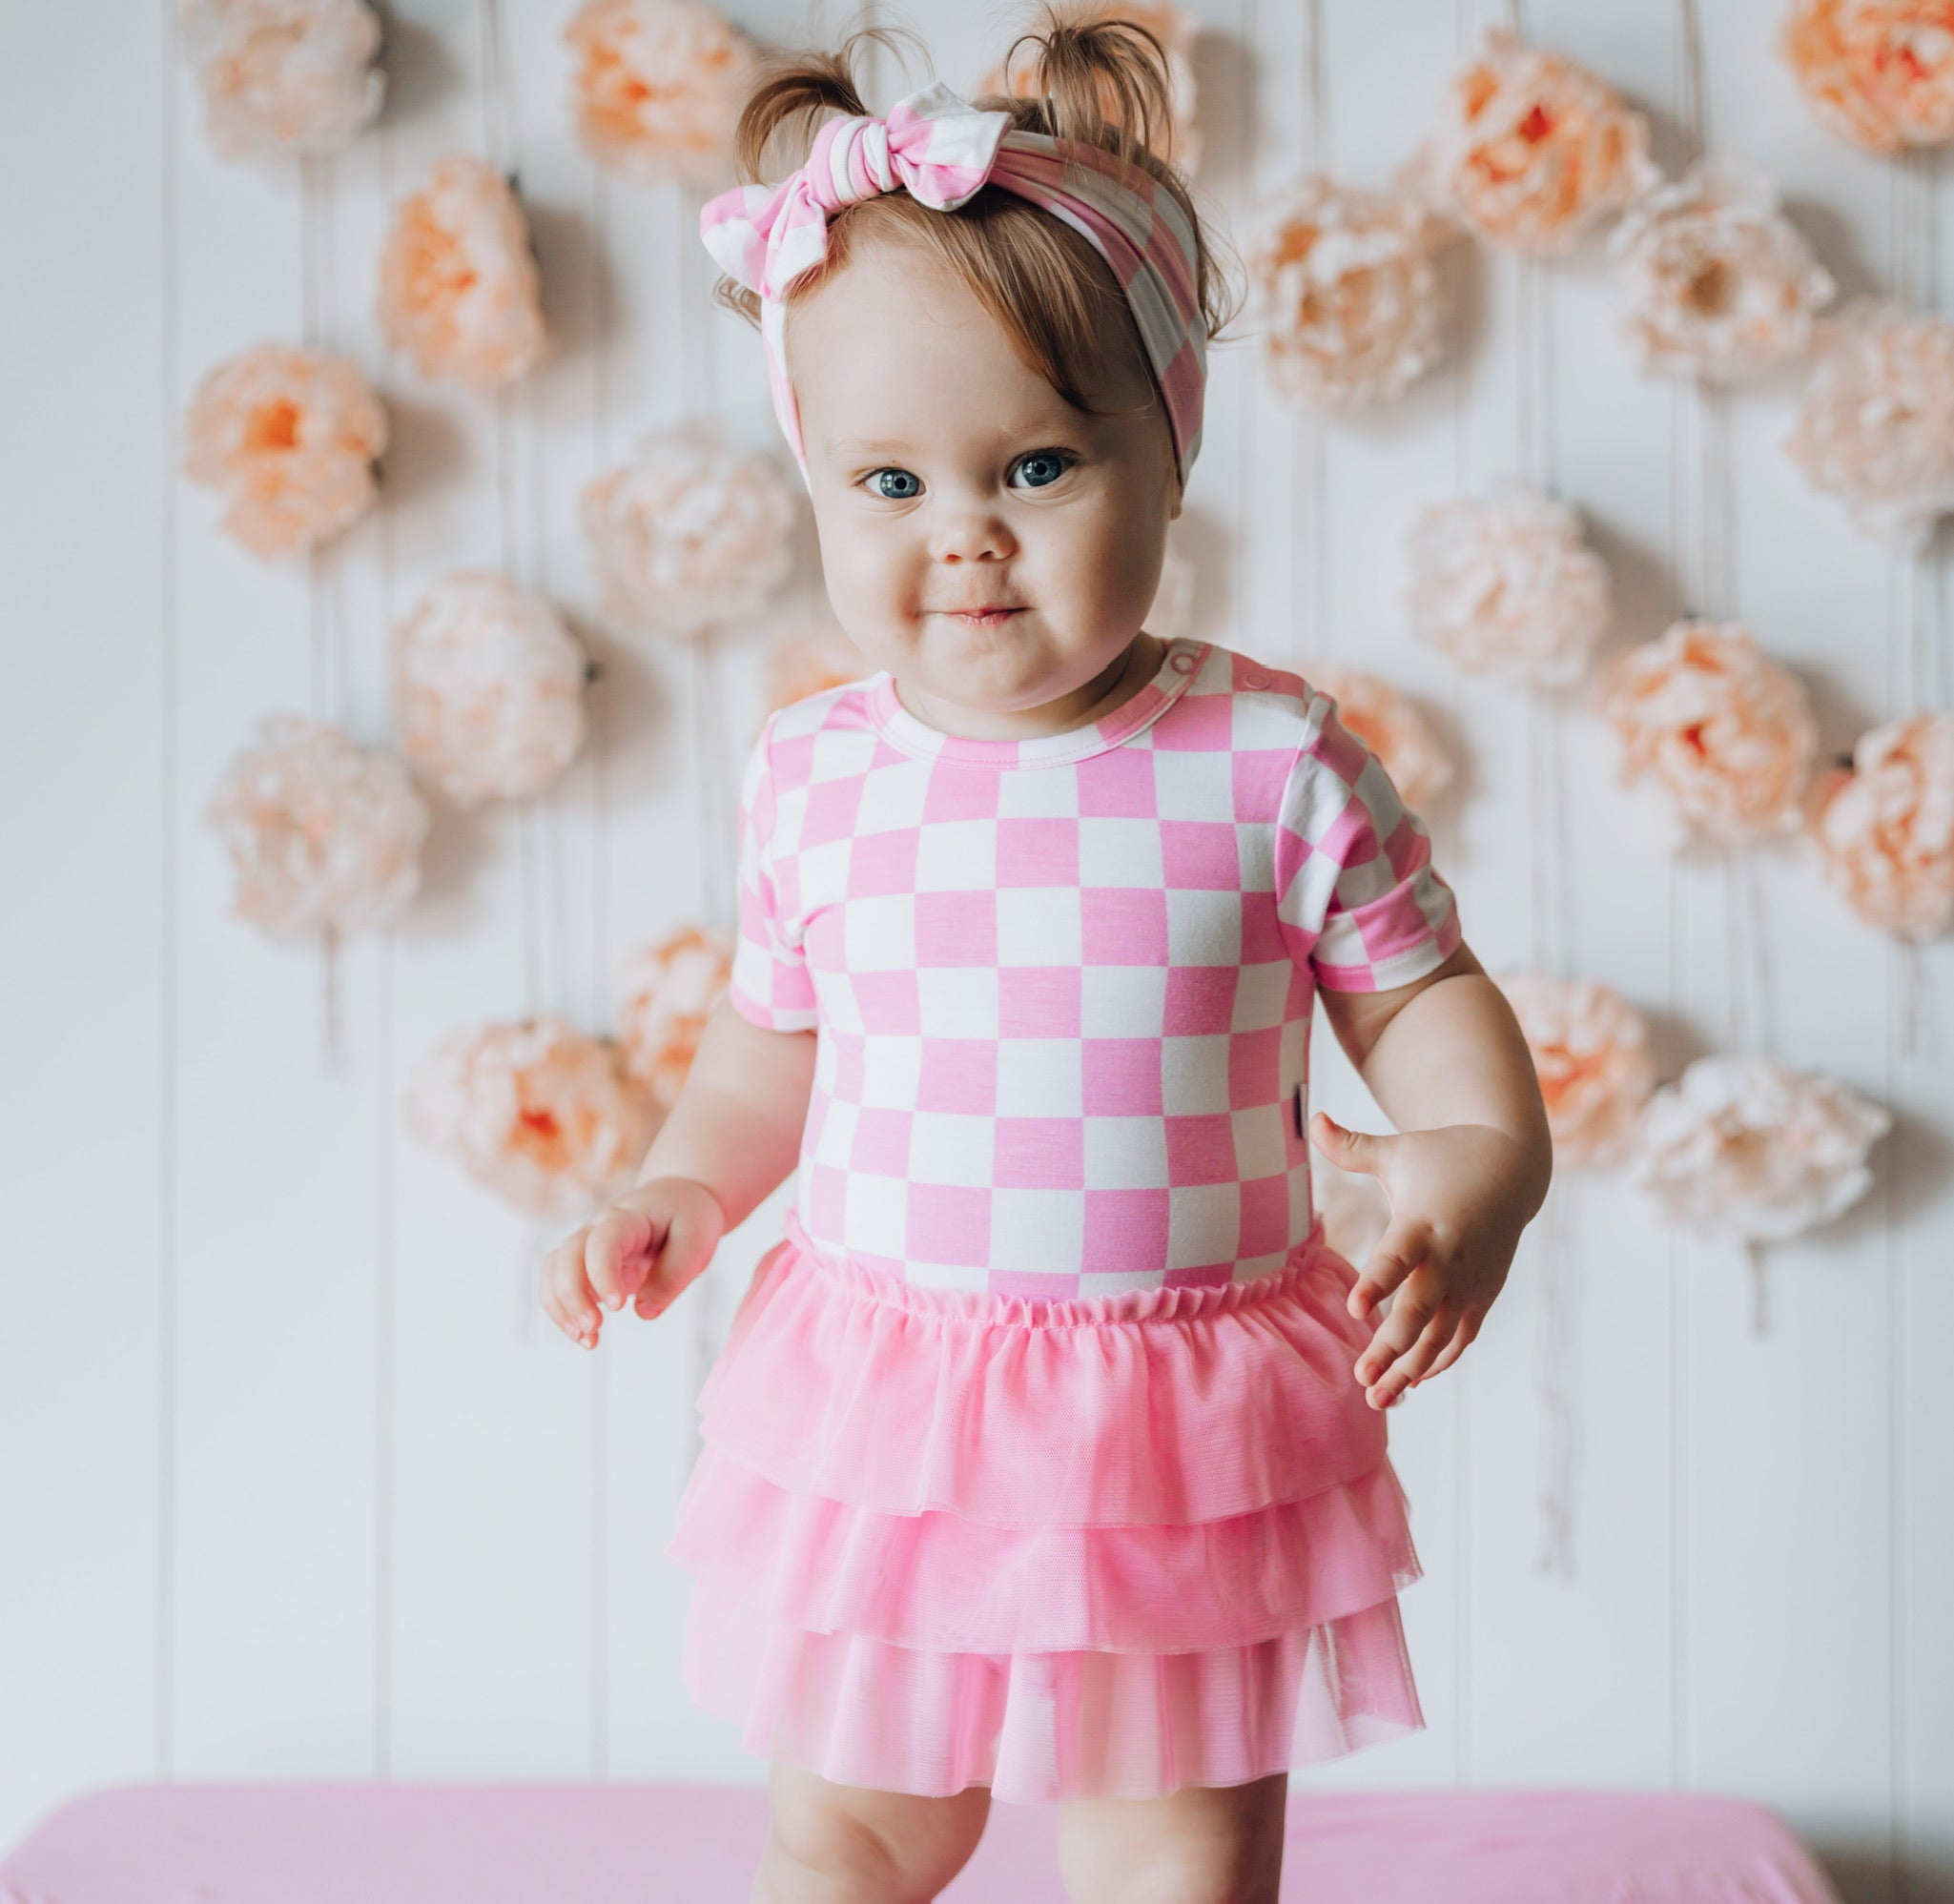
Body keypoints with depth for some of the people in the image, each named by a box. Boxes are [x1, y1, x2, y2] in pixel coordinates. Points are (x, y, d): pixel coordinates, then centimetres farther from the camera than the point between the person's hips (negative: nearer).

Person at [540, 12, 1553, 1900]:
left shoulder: (1271, 760, -10)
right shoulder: (812, 773, -2)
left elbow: (1421, 990, -1)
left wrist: (1485, 1152, -20)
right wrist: (678, 1193, -3)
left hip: (1181, 1426, -2)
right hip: (873, 1403, 2)